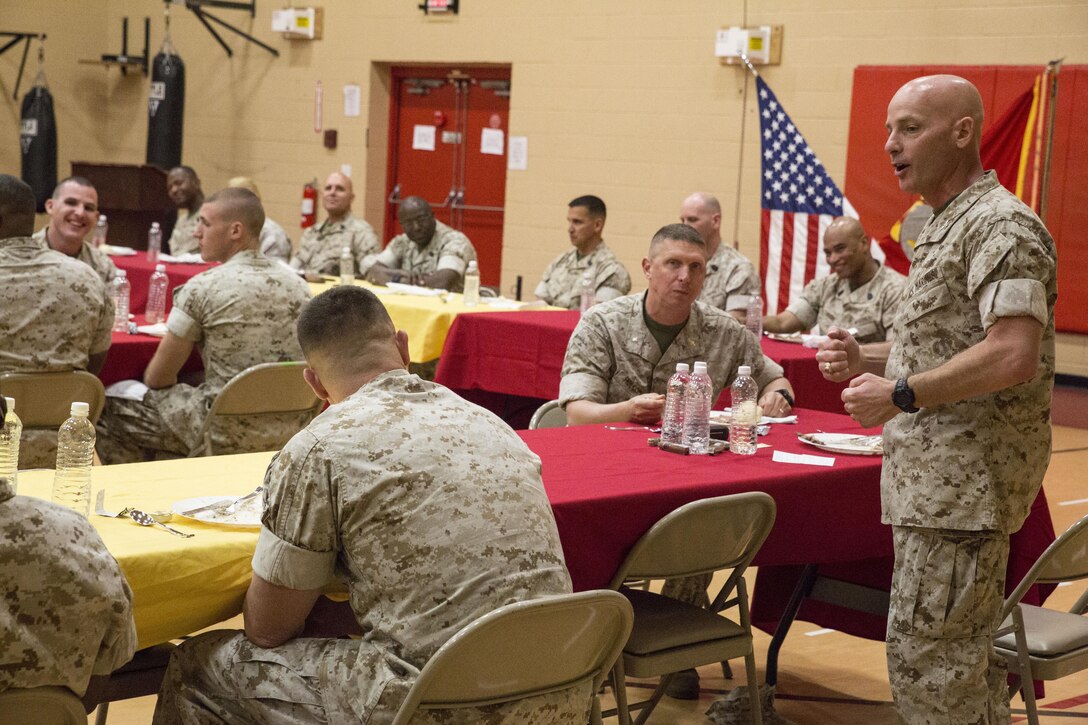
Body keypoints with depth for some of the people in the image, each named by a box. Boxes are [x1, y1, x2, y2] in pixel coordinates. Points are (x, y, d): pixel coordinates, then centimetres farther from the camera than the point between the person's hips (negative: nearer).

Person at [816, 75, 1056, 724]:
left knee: (925, 655, -6)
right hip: (939, 481, 10)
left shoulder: (1001, 226, -16)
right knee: (964, 657, 17)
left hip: (964, 484, -10)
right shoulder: (945, 227, 17)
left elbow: (1013, 355, -27)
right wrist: (865, 360, 8)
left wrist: (901, 395, -21)